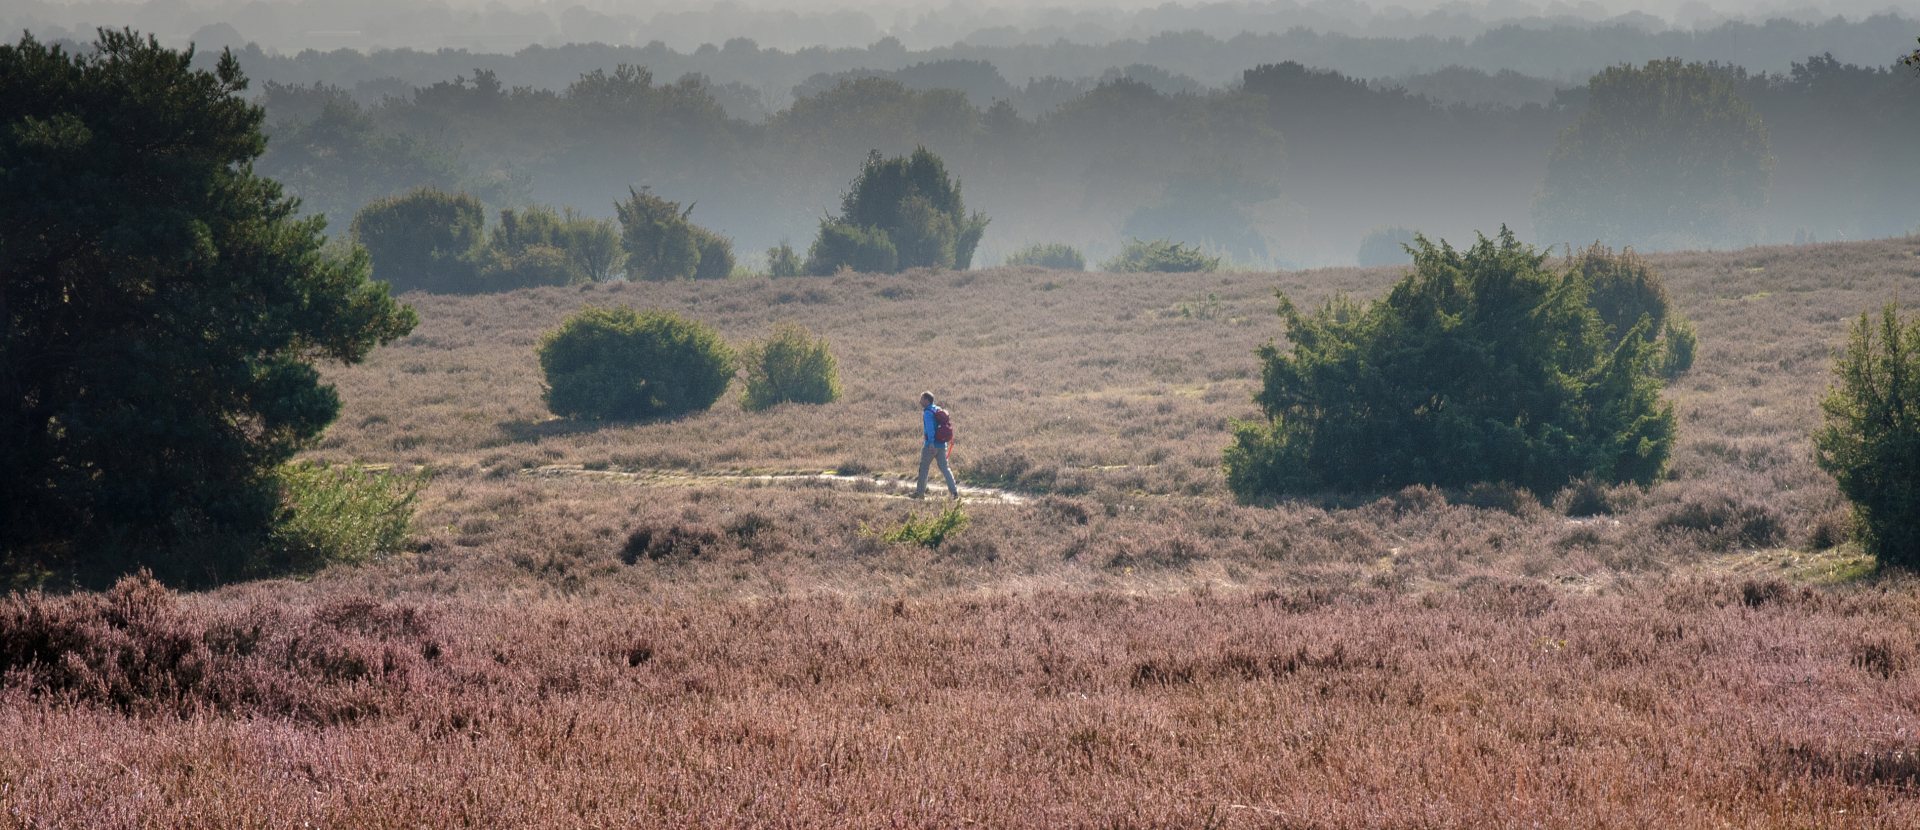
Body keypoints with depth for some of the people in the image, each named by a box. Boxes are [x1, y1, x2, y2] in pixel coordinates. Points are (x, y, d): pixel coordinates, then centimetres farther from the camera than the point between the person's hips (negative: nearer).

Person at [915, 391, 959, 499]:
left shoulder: (927, 412, -12)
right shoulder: (939, 410, 14)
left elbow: (930, 428, -24)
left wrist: (931, 443, -31)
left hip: (931, 445, -7)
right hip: (942, 444, 7)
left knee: (923, 468, 6)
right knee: (944, 468, 6)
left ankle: (920, 492, 13)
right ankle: (954, 490, -6)